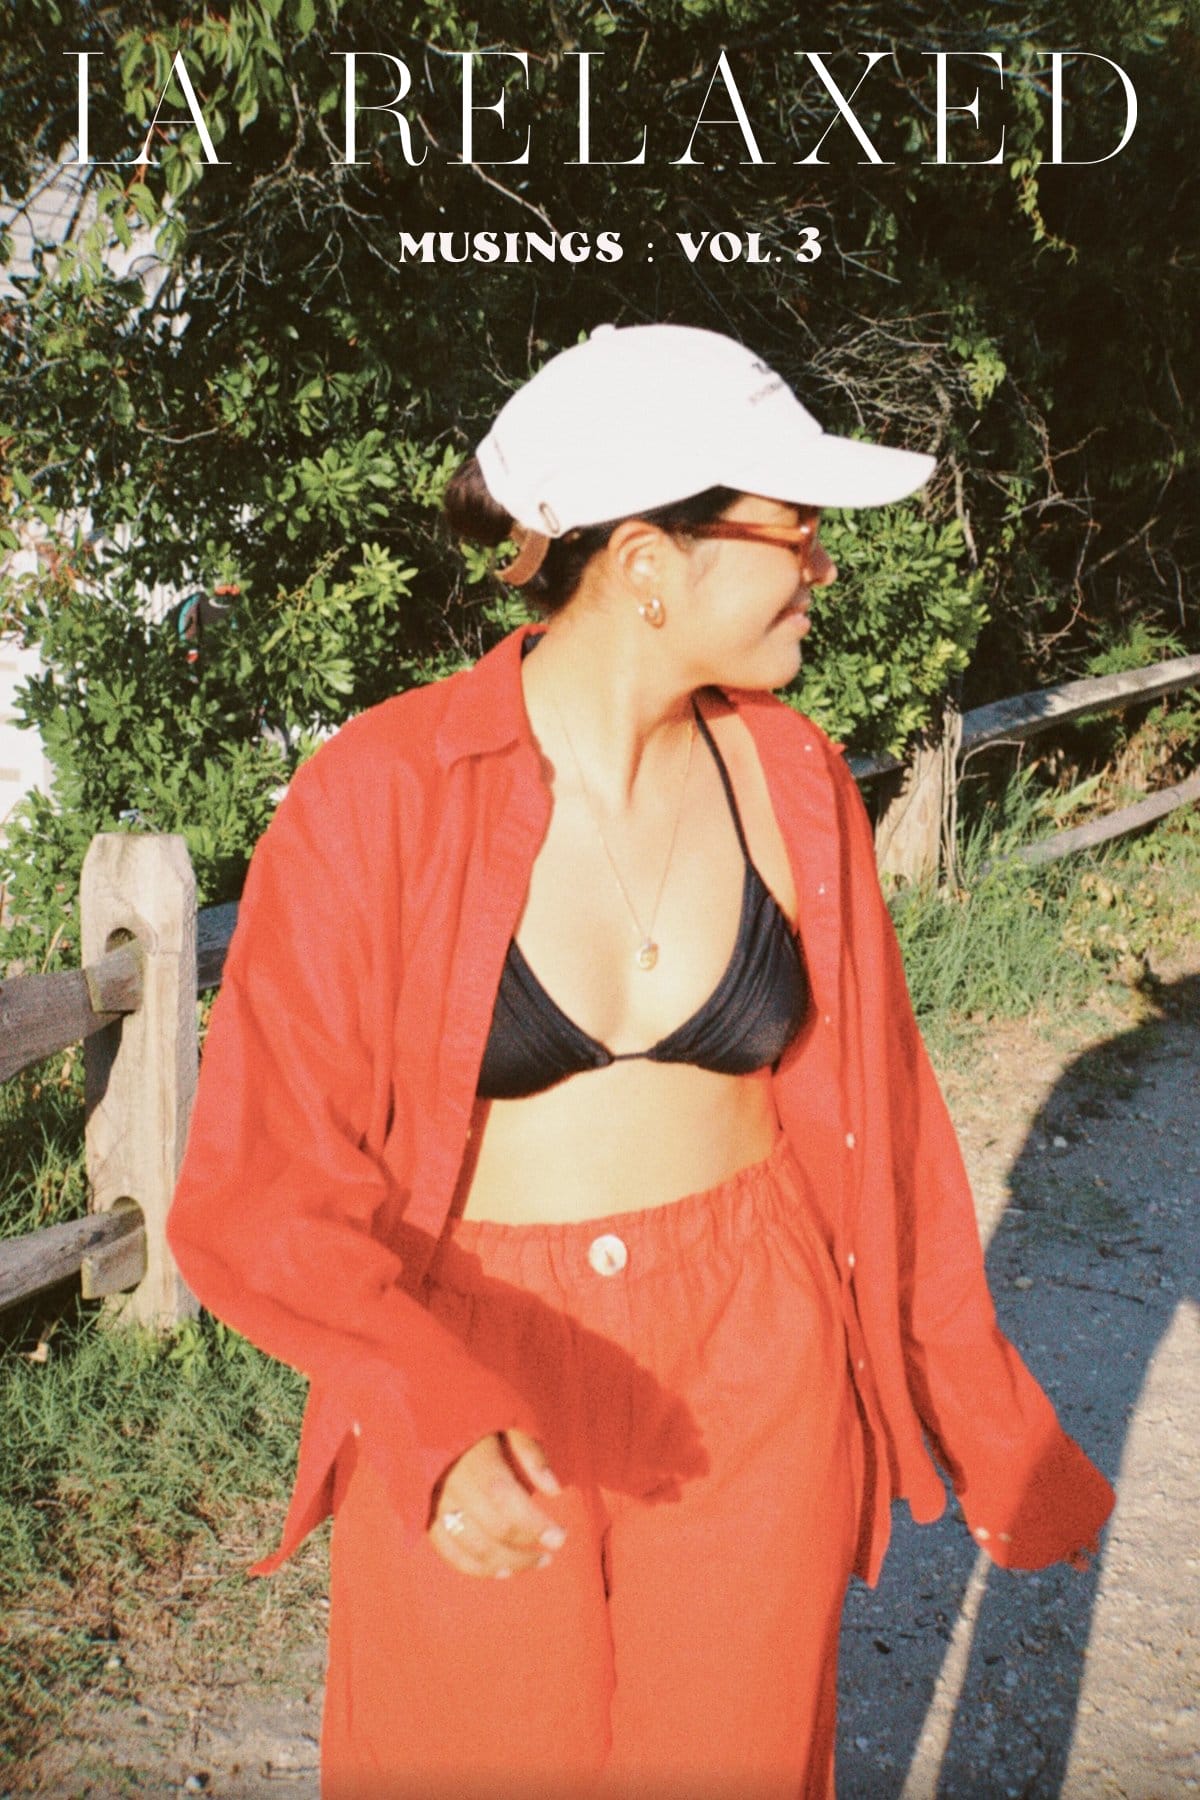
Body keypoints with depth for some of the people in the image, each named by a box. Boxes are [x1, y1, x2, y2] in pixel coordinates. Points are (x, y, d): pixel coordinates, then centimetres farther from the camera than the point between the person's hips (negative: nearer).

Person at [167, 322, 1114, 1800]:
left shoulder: (792, 779, -4)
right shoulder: (381, 798, -17)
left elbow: (872, 1112, 4)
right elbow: (263, 1182, -17)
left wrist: (991, 1425, 10)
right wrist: (433, 1412, -34)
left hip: (756, 1385, 3)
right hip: (473, 1433, -2)